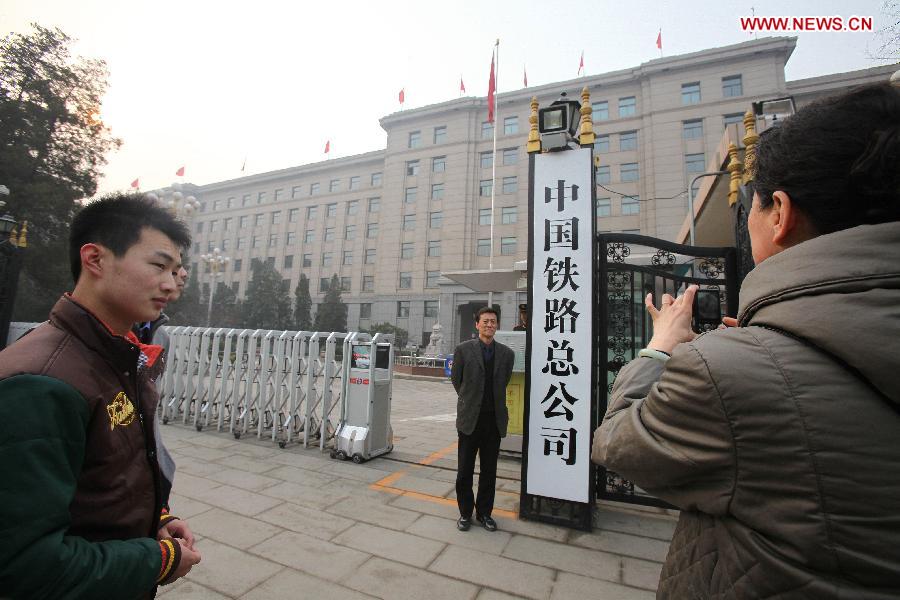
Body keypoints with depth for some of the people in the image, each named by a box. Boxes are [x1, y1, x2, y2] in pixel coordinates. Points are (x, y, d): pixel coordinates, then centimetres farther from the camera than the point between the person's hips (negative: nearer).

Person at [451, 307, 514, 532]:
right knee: (465, 470, 9)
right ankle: (465, 513, 28)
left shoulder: (507, 354, 2)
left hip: (494, 419, 2)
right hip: (470, 419, -2)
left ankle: (484, 512, 31)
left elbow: (503, 382, 12)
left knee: (489, 471, 14)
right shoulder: (463, 350, -5)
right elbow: (455, 379, 5)